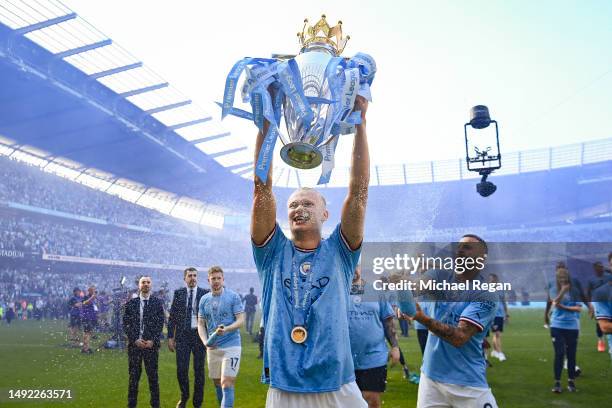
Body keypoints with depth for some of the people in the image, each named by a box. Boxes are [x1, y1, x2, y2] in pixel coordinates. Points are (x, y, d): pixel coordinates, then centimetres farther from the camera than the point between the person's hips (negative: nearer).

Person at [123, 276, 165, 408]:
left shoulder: (157, 303, 5)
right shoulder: (131, 303, 6)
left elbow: (160, 324, 1)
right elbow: (126, 324, 3)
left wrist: (153, 341, -9)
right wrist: (135, 340, -8)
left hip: (151, 344, -1)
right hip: (134, 343, 1)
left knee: (153, 376, 2)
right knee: (133, 376, 5)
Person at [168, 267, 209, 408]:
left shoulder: (205, 293, 1)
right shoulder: (178, 293, 5)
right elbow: (172, 316, 7)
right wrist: (170, 337, 1)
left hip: (199, 334, -1)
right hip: (182, 335, 1)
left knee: (199, 370, 5)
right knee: (181, 369, 1)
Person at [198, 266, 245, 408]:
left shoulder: (233, 297, -5)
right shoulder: (204, 299, 8)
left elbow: (241, 320, -8)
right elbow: (201, 324, 9)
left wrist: (226, 329, -26)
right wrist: (205, 341, -9)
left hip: (231, 346, -5)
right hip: (213, 347, 5)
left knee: (226, 384, -12)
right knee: (217, 383, 14)